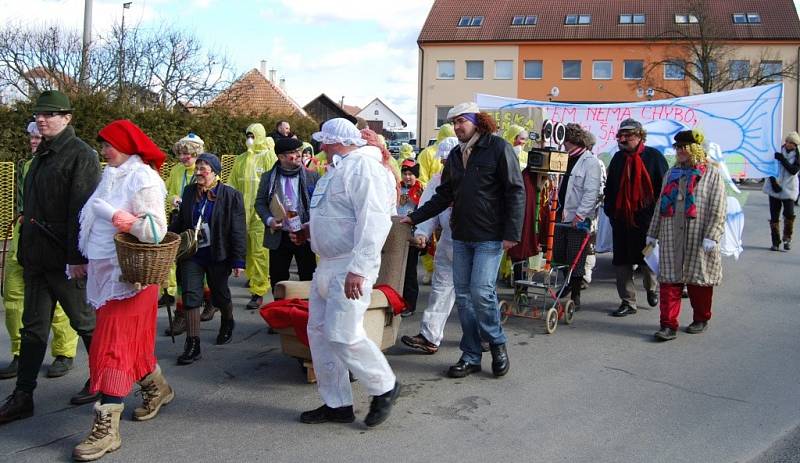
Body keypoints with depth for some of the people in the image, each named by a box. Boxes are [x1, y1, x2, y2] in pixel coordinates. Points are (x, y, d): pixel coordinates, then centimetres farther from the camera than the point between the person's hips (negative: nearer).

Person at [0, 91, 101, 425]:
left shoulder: (80, 155, -11)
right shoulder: (42, 155, 15)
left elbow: (83, 209, -18)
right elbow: (31, 206, 19)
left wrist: (77, 257, -22)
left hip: (65, 259, -8)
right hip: (37, 256, 8)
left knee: (85, 322, 6)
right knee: (33, 328, 10)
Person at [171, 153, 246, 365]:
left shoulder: (231, 196, -9)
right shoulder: (189, 192, 4)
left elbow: (238, 230, -10)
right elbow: (180, 221, 14)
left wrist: (238, 260, -13)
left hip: (217, 256, -3)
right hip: (191, 254, 3)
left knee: (219, 294, 14)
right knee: (190, 297, -3)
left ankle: (227, 323, 44)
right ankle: (193, 345, 2)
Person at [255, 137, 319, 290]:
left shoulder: (312, 177, 1)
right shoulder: (268, 177, 5)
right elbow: (260, 203, 7)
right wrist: (269, 220, -10)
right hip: (278, 237, 1)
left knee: (308, 278, 5)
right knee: (278, 280, 10)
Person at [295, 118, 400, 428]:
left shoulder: (364, 166, -14)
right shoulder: (338, 169, 18)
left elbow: (373, 222, -24)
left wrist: (358, 269, -29)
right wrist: (309, 229, 14)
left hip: (349, 268, -10)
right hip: (327, 265, 10)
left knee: (343, 335, -11)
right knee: (319, 332, 10)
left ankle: (384, 387, 12)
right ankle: (336, 404, 21)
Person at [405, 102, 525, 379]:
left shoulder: (498, 148, -5)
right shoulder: (455, 155, 15)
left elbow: (516, 192, -9)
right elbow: (444, 195, 20)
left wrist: (512, 233, -14)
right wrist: (414, 218, 13)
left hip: (490, 238, -7)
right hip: (461, 236, 7)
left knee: (481, 292, -13)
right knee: (463, 295, 6)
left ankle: (497, 344, 12)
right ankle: (471, 356, 16)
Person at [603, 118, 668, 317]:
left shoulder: (654, 156, -4)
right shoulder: (618, 158, 10)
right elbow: (609, 187, 17)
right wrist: (609, 209, 10)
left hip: (646, 217, -4)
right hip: (621, 218, 4)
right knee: (622, 261, 4)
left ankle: (652, 288, 38)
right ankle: (628, 302, 13)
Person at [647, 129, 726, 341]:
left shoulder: (712, 173, -2)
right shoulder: (671, 173, 15)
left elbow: (718, 209, -7)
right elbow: (661, 205, 18)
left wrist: (711, 236, -15)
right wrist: (653, 233, 17)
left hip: (698, 240, -4)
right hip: (671, 238, 4)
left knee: (698, 280, 8)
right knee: (670, 280, -1)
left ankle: (701, 319, 27)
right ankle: (669, 325, 1)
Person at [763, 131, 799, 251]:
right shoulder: (778, 151, 3)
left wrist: (782, 159, -22)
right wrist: (773, 181, -8)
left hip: (789, 189, -2)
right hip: (775, 188, 2)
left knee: (789, 214, -14)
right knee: (774, 216, 2)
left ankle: (787, 238, 8)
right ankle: (775, 242, 11)